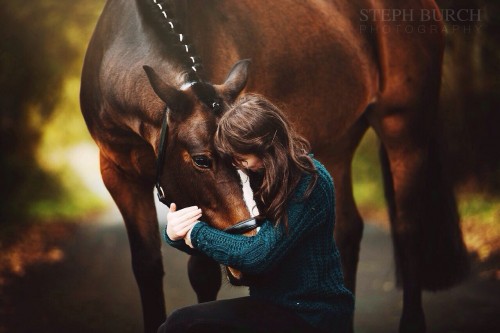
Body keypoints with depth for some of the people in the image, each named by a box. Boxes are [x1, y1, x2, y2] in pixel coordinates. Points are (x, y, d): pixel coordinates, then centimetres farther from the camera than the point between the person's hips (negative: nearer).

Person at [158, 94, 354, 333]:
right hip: (271, 303, 8)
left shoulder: (310, 183, -18)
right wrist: (176, 235, -11)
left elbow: (260, 255, -23)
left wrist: (196, 234, -13)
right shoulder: (255, 175, 6)